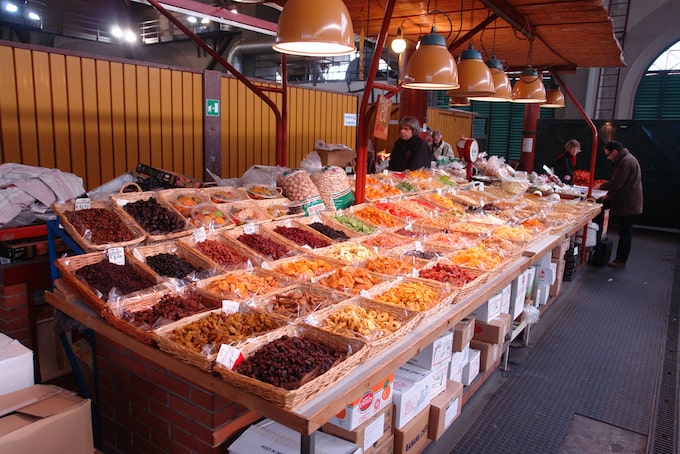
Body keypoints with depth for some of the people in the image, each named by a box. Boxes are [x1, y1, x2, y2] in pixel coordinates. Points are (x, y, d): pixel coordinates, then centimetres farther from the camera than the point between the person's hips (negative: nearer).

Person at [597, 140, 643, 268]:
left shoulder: (625, 162, -19)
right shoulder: (627, 159, 16)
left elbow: (616, 183, -23)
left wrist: (601, 186, -6)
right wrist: (609, 195, 15)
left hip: (627, 204, -10)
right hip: (629, 203, 10)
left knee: (625, 233, -2)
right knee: (625, 232, 13)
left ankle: (621, 260, 6)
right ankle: (620, 258, 20)